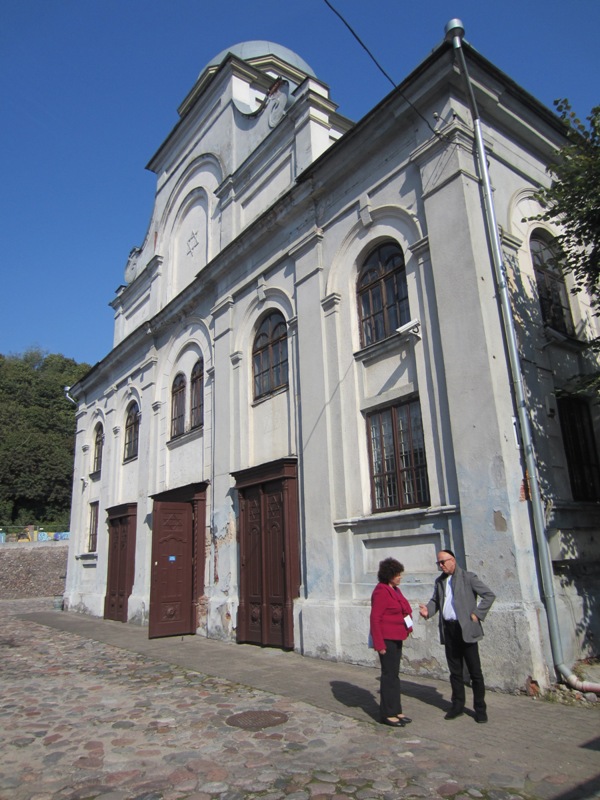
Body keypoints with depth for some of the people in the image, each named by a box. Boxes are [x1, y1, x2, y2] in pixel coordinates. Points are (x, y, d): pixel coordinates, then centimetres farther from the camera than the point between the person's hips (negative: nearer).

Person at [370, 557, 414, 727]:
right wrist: (379, 644, -20)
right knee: (389, 675, -1)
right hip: (386, 638, -9)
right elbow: (375, 619, -20)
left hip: (396, 638, 9)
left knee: (394, 674, 16)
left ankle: (396, 711, 26)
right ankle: (388, 714, 11)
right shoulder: (381, 592, -18)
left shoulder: (395, 589, 11)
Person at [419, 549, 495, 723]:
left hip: (466, 629, -5)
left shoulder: (468, 577, -5)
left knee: (475, 671, 3)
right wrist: (428, 610, -3)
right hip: (448, 629, 5)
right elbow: (435, 600, 18)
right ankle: (457, 705, 23)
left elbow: (489, 595, -6)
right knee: (455, 670, 12)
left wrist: (477, 614, -10)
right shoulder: (439, 581, 12)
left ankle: (480, 708, 15)